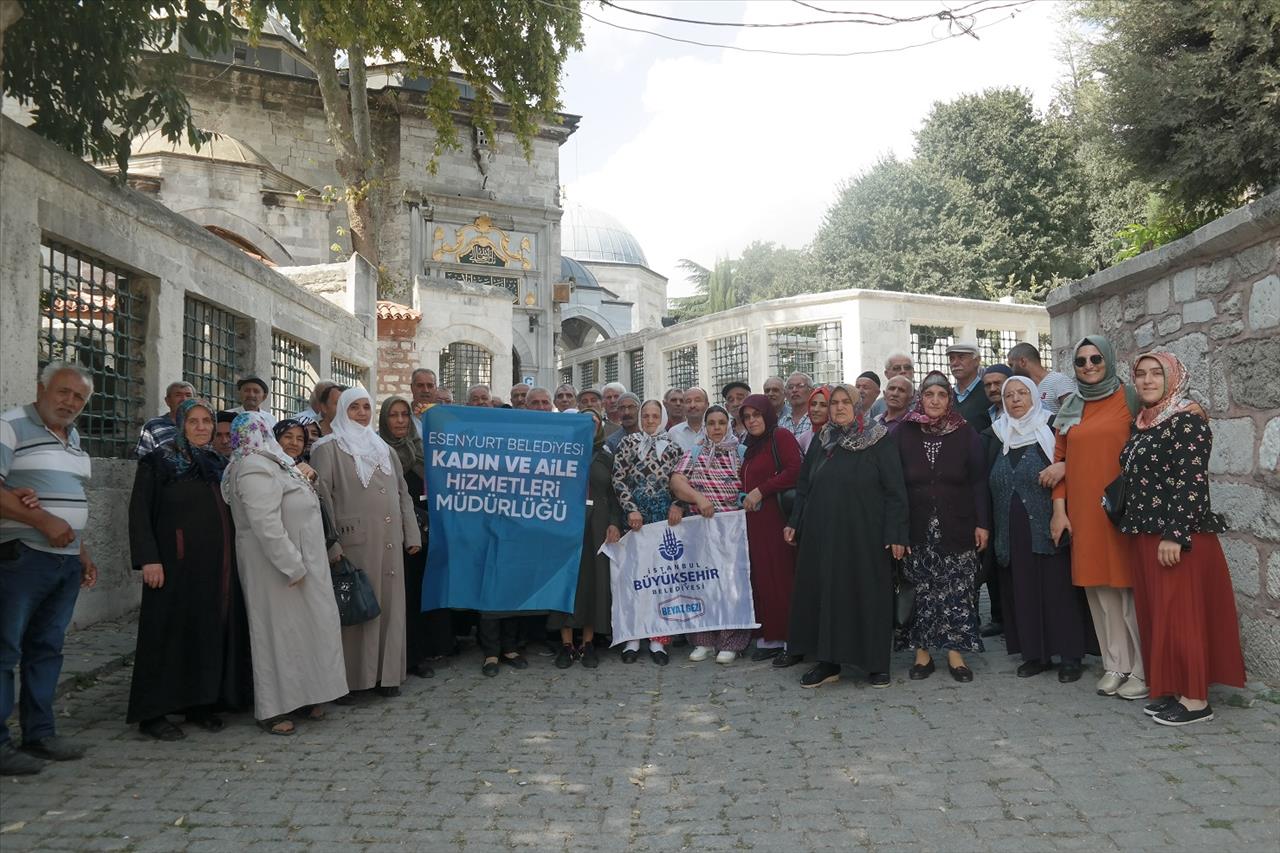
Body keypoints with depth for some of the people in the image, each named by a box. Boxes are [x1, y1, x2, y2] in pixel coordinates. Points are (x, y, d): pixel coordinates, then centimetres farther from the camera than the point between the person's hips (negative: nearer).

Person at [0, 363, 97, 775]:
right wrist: (43, 521, -22)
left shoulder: (73, 439, 17)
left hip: (67, 561, 8)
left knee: (47, 649, 12)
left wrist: (83, 553, 18)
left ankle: (40, 733, 19)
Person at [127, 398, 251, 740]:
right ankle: (152, 712, 8)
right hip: (177, 564, -5)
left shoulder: (219, 465, 15)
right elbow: (139, 511, -8)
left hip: (218, 565, 5)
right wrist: (148, 559, -17)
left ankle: (203, 703, 18)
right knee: (171, 632, -1)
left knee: (213, 630, 7)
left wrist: (232, 557, 14)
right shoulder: (159, 461, -1)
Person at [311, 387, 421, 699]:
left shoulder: (384, 448, 19)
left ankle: (386, 672, 17)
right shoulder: (328, 448, 1)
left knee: (389, 606, 7)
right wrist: (330, 545, -15)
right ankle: (350, 677, 9)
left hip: (389, 543, 5)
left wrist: (412, 534, 11)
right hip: (354, 542, -5)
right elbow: (321, 497, -7)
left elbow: (402, 494, 19)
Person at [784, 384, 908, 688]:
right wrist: (794, 523, 8)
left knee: (867, 594, 2)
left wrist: (896, 535, -14)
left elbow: (895, 491, -8)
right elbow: (803, 486, 14)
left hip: (864, 535, -4)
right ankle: (828, 662, 16)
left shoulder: (879, 443, -3)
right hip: (822, 534, 4)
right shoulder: (820, 441, 10)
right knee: (824, 594, 6)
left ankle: (876, 663, 15)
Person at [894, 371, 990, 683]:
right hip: (917, 528, 0)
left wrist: (982, 523, -3)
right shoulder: (903, 433, 3)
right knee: (920, 591, 2)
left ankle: (955, 652, 9)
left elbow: (979, 481, 3)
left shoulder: (966, 434, 3)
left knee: (957, 591, 0)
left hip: (957, 527, 0)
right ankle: (922, 652, 10)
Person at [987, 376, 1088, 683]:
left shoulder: (1051, 428, -2)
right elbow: (992, 483, 16)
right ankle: (1035, 653, 15)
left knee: (1057, 588, -2)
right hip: (1014, 531, 4)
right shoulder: (999, 436, 12)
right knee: (1023, 590, 5)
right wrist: (993, 527, 11)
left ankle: (1069, 656, 7)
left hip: (1048, 527, -4)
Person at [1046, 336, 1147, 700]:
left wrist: (1069, 465, -2)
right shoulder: (1070, 407, 13)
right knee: (1099, 589, 7)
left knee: (1131, 586, -2)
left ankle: (1142, 669, 9)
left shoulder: (1129, 399, 0)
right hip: (1083, 511, 4)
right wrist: (1059, 509, 5)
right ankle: (1115, 665, 17)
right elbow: (1061, 460, 14)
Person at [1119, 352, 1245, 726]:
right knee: (1155, 614, 11)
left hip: (1177, 538, -8)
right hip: (1146, 536, 8)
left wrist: (1176, 535, -23)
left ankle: (1196, 699, 5)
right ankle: (1170, 689, 21)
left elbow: (1192, 482, -18)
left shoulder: (1187, 420, -11)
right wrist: (1136, 528, 16)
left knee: (1181, 615, -4)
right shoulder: (1144, 423, 14)